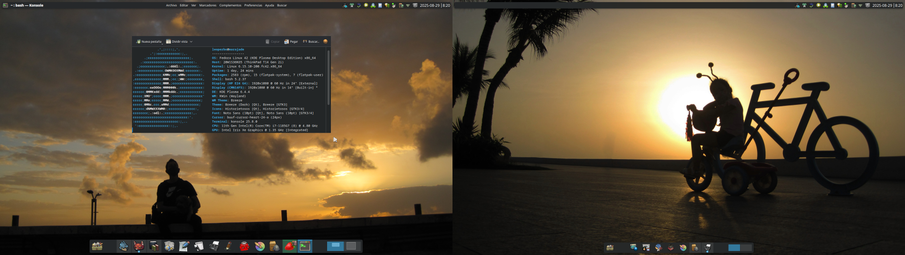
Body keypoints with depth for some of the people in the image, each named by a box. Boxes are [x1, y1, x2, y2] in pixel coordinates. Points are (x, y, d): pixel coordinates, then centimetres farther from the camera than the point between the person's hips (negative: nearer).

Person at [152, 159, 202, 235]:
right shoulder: (162, 186, 9)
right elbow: (160, 207, -2)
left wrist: (192, 212, -18)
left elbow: (197, 204, 6)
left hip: (184, 215, 1)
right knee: (161, 219, -35)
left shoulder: (186, 184, 11)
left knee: (197, 219, -31)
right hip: (168, 215, -1)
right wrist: (175, 208, -19)